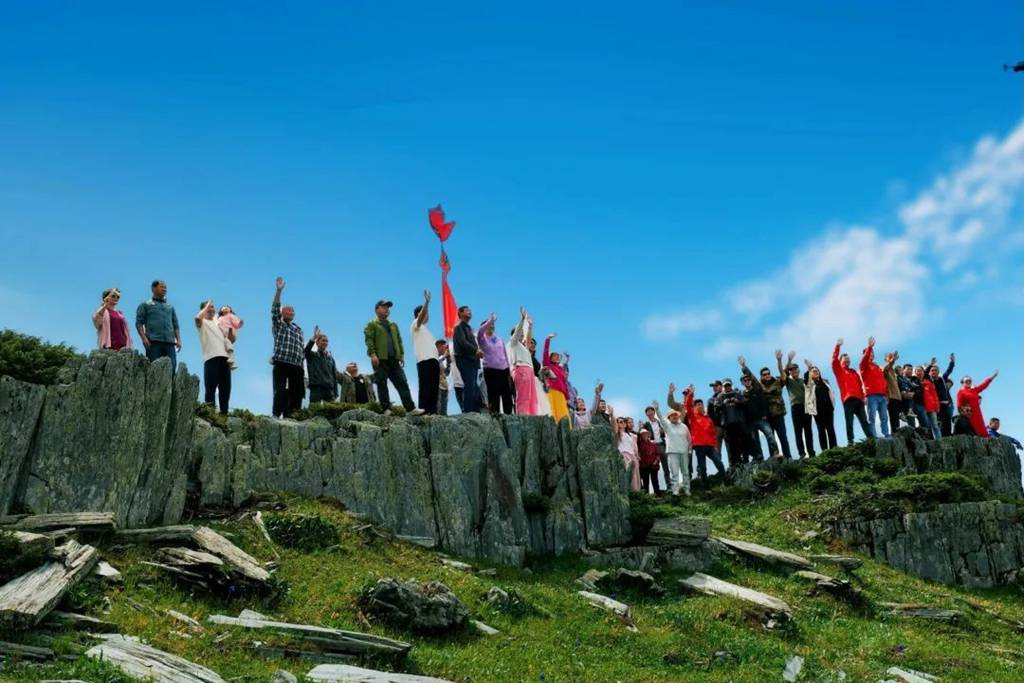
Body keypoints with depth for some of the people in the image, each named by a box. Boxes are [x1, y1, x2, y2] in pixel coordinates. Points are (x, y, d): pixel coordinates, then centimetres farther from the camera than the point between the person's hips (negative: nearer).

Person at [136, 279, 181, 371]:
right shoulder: (145, 305, 14)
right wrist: (144, 338, -10)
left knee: (171, 367, -10)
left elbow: (175, 325, 23)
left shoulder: (170, 307, 27)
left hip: (170, 342, 4)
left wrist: (178, 340, 8)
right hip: (153, 342, -3)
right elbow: (139, 323, 5)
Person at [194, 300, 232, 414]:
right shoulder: (202, 323, 8)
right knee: (211, 387, -11)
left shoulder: (218, 323, 27)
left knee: (225, 387, 5)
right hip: (211, 358, -6)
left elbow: (229, 339, 29)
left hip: (224, 357, 6)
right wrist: (206, 307, -4)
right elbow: (198, 318, -18)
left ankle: (224, 412, 10)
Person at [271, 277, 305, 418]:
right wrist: (279, 290, -15)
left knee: (296, 393, 0)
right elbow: (275, 309, -3)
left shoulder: (298, 330, 25)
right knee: (280, 392, -12)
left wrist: (302, 368, 11)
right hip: (281, 363, -5)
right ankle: (277, 416, -16)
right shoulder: (278, 325, 12)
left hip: (296, 365, 5)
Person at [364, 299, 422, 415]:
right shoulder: (372, 324, 6)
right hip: (380, 359, -5)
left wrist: (402, 354, 13)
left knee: (402, 383, -2)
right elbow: (369, 340, -5)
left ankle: (410, 408, -6)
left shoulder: (393, 325, 24)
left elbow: (399, 340, 24)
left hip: (394, 359, 5)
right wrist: (373, 354, -16)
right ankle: (386, 409, -3)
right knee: (382, 385, -4)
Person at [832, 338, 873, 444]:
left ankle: (872, 439, -2)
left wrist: (862, 396, 12)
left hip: (858, 399, 5)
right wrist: (837, 346, -9)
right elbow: (834, 360, -4)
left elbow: (860, 385, 24)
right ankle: (850, 442, -10)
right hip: (848, 399, -5)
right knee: (849, 421, -8)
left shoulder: (854, 373, 27)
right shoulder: (839, 370, 12)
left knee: (864, 420, 1)